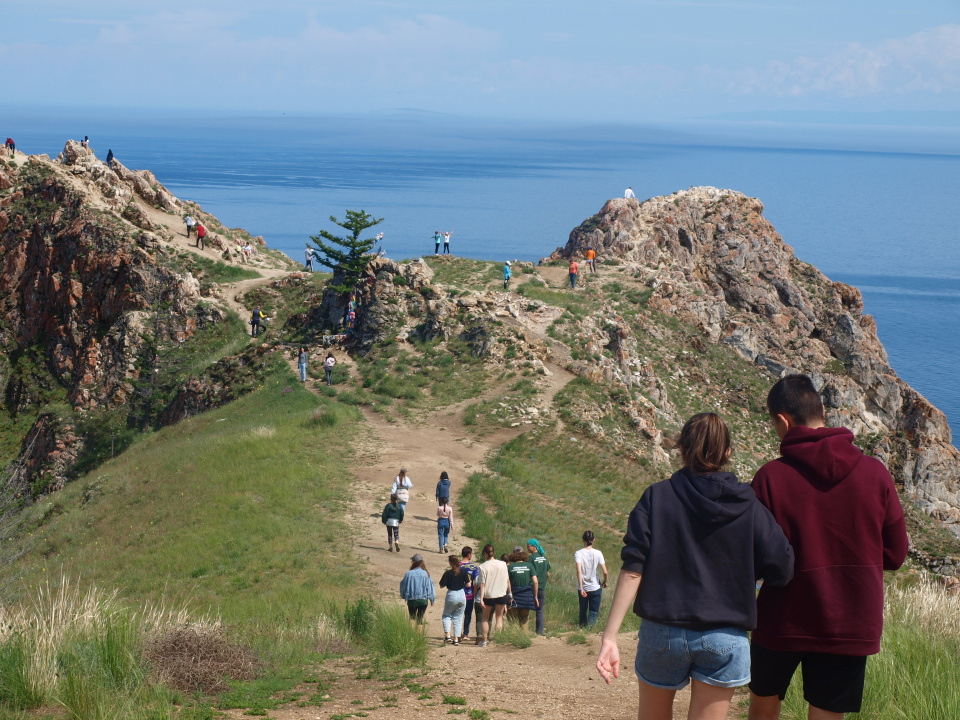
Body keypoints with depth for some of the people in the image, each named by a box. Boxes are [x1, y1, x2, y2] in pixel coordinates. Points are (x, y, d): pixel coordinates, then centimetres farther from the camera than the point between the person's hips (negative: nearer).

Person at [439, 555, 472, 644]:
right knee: (458, 618, 12)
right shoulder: (464, 572, -5)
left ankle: (447, 635, -1)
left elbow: (442, 585, -9)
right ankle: (456, 639, 9)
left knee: (446, 615, 16)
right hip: (462, 595, 3)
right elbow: (468, 585, -1)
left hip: (451, 595, -3)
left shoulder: (448, 573, -13)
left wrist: (442, 578, 9)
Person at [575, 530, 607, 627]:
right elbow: (605, 572, -9)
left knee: (583, 611, 18)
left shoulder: (578, 553, -8)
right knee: (594, 612, 5)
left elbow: (579, 571, -20)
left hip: (583, 588, 1)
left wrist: (581, 588, -20)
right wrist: (604, 582, 11)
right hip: (595, 587, -1)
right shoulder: (598, 553, -6)